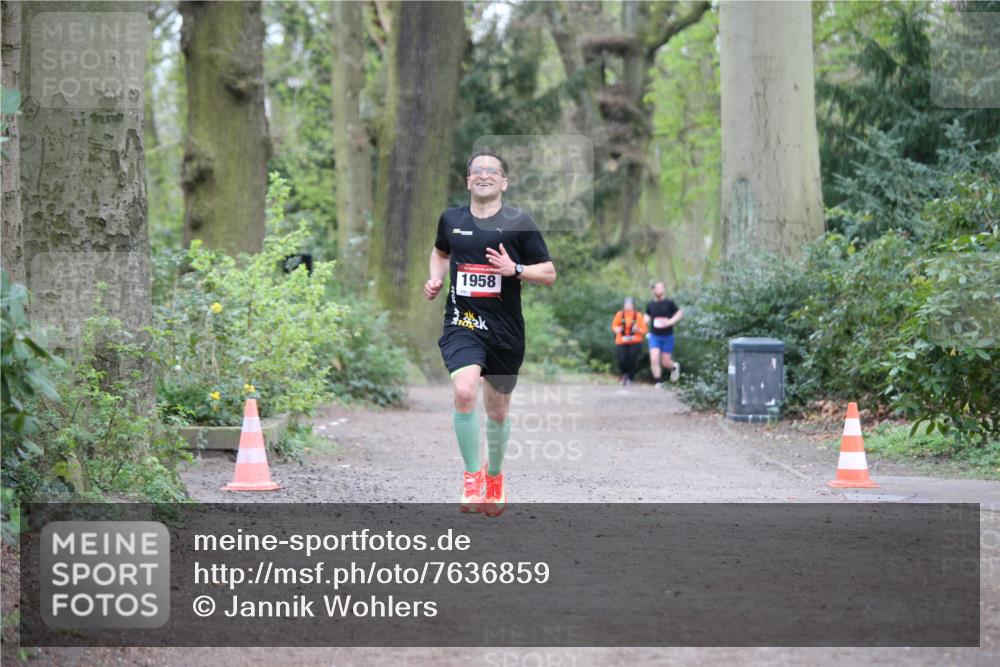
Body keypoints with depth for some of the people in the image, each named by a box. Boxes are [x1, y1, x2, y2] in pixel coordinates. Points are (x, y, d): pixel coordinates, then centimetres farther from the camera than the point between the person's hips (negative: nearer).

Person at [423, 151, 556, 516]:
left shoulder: (519, 222, -3)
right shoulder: (451, 219, 5)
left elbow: (549, 274, 0)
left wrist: (515, 269, -16)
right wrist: (435, 279, 9)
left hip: (505, 328, 0)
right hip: (461, 322, 0)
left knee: (497, 410, 13)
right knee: (464, 390, -27)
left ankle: (494, 476, 41)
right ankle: (472, 477, -11)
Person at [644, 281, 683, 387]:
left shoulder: (669, 303, -5)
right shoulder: (650, 305, 4)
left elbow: (680, 313, 2)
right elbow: (647, 317, 19)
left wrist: (670, 321, -12)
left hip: (667, 336, -2)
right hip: (654, 336, 2)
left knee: (665, 362, 3)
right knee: (654, 359, -14)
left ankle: (674, 367, 38)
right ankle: (658, 382, -3)